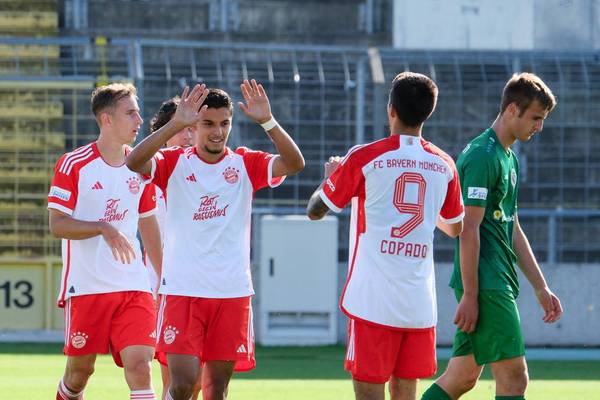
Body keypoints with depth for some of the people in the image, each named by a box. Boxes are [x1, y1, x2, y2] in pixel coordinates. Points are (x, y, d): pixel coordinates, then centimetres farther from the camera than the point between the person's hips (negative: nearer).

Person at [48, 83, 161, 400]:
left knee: (140, 365, -12)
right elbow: (56, 224, -10)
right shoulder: (73, 164, -6)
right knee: (80, 368, 7)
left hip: (133, 287, 3)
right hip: (85, 287, -3)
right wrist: (104, 228, -23)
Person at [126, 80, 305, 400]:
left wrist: (267, 122, -24)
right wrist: (176, 124, -30)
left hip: (232, 291, 2)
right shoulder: (175, 163, 1)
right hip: (182, 290, -2)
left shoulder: (246, 164, 5)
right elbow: (134, 162, -19)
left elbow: (294, 163, -10)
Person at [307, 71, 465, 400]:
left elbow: (315, 211, 5)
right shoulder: (443, 166, 7)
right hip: (420, 302, 4)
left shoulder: (363, 158, -5)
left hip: (373, 301, -4)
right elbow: (455, 228, 23)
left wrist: (330, 175, 25)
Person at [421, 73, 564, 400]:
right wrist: (470, 295, -19)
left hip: (499, 284, 10)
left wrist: (540, 287, 22)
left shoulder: (509, 160, 18)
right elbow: (469, 231, -17)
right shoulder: (481, 157, -13)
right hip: (485, 286, -10)